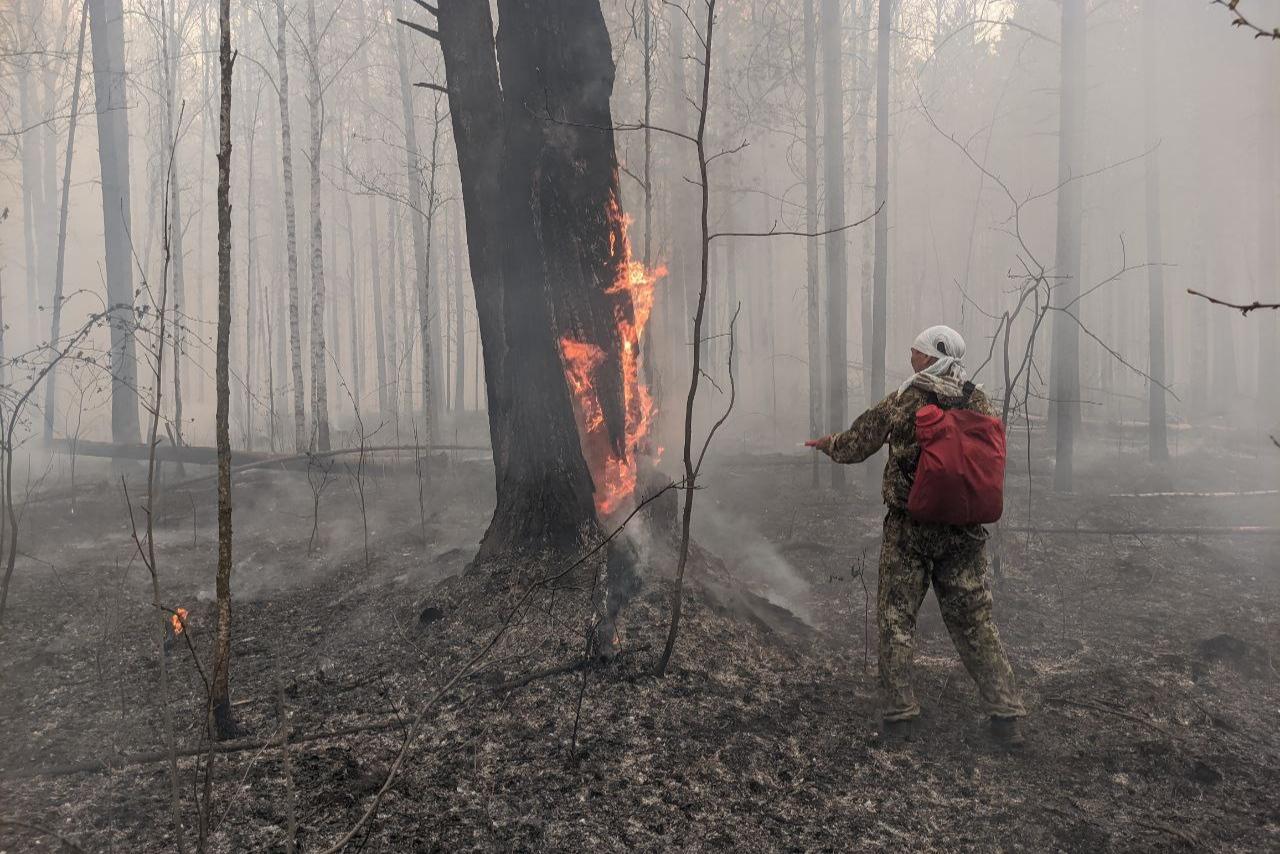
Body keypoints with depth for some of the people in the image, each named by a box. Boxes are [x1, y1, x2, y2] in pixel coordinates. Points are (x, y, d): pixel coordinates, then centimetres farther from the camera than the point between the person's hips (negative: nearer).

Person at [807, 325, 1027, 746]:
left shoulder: (900, 403, -7)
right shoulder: (979, 403, 1)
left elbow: (853, 447, 4)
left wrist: (825, 443, 24)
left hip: (909, 529, -3)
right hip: (965, 532, 3)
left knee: (895, 620, 8)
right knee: (975, 621, 12)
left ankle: (899, 714, 9)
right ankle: (1006, 716, 11)